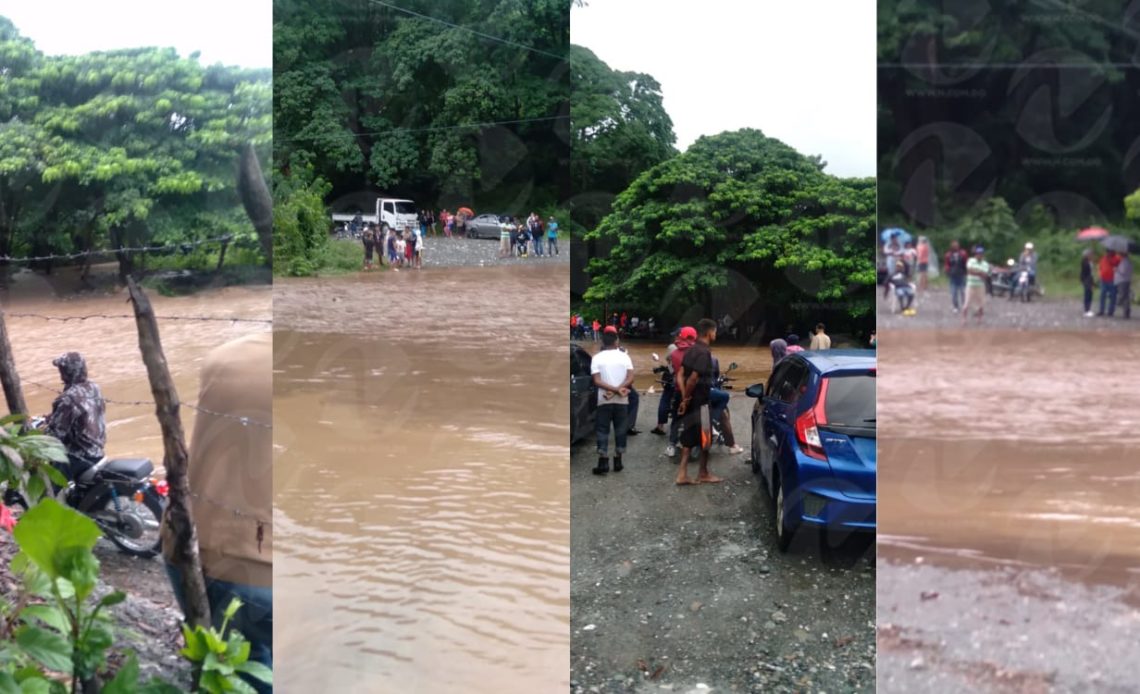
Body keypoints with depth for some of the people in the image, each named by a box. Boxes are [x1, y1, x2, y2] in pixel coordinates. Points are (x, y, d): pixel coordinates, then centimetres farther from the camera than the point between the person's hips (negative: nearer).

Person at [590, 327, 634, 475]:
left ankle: (603, 462, -5)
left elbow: (597, 381, -11)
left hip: (604, 400, -1)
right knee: (620, 430, 10)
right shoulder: (624, 356, 1)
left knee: (603, 430, 3)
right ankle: (618, 461, 12)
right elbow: (630, 379, -8)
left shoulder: (597, 358, -3)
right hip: (622, 400, 1)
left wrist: (615, 390, -14)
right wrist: (618, 390, -13)